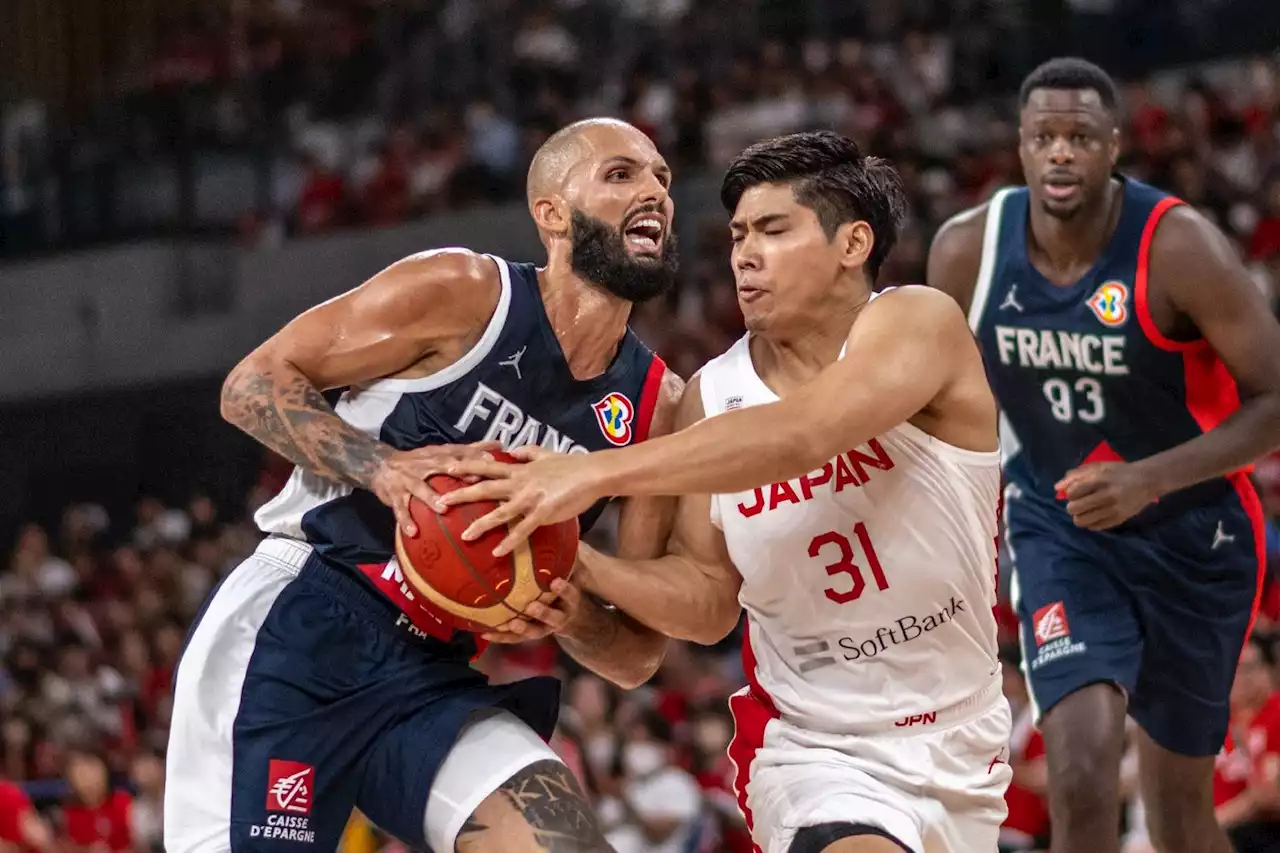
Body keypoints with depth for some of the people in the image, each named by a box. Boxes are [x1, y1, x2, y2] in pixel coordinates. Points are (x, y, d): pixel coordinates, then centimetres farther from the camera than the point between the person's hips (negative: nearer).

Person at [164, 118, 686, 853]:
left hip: (445, 681, 5)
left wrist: (574, 621, -15)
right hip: (302, 628, -5)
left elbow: (639, 656, 8)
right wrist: (381, 469, -21)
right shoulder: (461, 293, -7)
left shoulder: (657, 406, 6)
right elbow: (253, 385, -5)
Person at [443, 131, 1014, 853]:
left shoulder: (919, 324, -14)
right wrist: (579, 565, -17)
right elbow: (708, 600, 3)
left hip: (962, 748, 0)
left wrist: (596, 472, -39)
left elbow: (798, 437, -33)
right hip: (816, 749, 0)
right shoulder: (712, 397, -1)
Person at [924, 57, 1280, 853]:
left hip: (1190, 535, -1)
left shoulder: (1179, 248, -22)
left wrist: (1149, 478, -33)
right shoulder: (967, 250, -12)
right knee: (1083, 773, -21)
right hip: (1058, 531, 1)